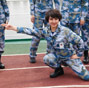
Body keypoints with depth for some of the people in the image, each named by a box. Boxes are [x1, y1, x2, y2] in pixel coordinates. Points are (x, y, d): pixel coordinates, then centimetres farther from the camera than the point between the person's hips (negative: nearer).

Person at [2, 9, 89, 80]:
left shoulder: (65, 31, -23)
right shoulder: (45, 31, -11)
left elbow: (79, 41, -15)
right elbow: (32, 31, -17)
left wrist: (78, 55, -9)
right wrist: (14, 28, -24)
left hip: (69, 56, -3)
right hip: (56, 55, 3)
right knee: (47, 58, -33)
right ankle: (59, 69, -1)